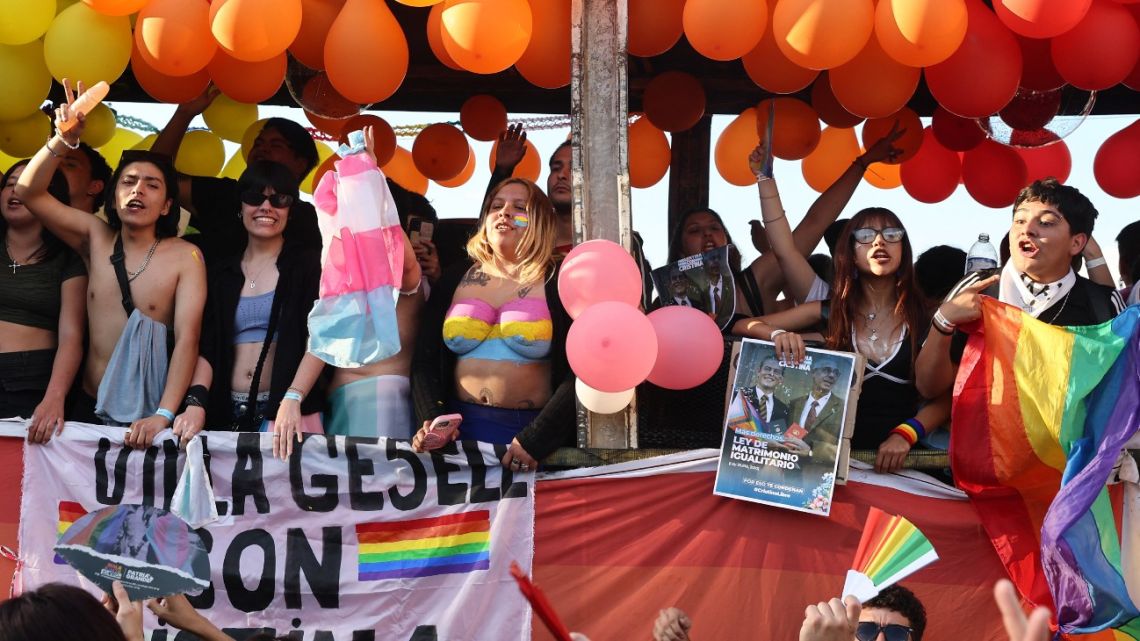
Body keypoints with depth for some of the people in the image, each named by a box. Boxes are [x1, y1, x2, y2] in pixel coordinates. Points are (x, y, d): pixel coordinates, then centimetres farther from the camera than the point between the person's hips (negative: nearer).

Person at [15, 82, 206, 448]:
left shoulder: (185, 257, -6)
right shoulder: (96, 239, 5)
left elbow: (187, 339, -14)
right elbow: (29, 193, 0)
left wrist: (163, 415, -25)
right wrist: (64, 139, -17)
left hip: (149, 415, -3)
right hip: (90, 407, 3)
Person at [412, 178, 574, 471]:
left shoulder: (559, 285, 1)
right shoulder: (454, 281, 13)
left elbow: (577, 375, -6)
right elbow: (425, 361, 9)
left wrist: (533, 440, -15)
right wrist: (431, 420, -8)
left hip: (532, 431, -3)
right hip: (461, 430, 3)